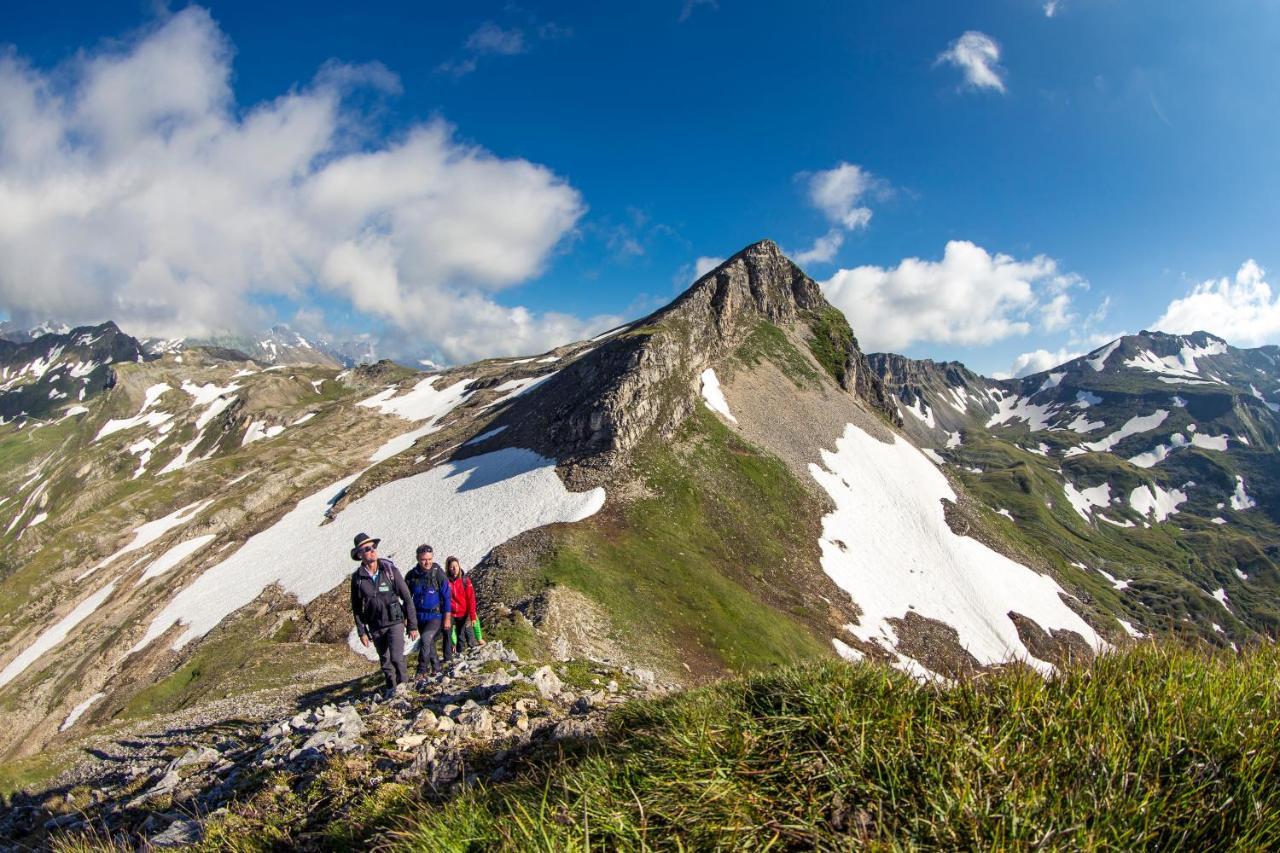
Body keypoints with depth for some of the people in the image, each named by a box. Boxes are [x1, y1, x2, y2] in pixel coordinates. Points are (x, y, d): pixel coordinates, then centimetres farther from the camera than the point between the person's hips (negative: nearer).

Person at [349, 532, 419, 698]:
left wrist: (413, 625, -6)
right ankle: (391, 687, 36)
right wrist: (362, 632, 4)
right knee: (385, 661, 14)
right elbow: (356, 608, 6)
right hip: (375, 627, 2)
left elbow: (407, 598, -6)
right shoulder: (357, 578, -5)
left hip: (395, 622, -2)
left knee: (396, 657, -17)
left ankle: (401, 681, 8)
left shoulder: (390, 570, -10)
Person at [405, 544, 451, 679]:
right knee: (430, 643, 15)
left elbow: (446, 597, -7)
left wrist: (447, 618, -7)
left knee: (426, 639, -23)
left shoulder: (438, 573, -13)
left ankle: (422, 670, -11)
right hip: (420, 616, 4)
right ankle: (436, 667, 34)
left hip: (436, 615, -4)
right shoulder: (411, 575, -4)